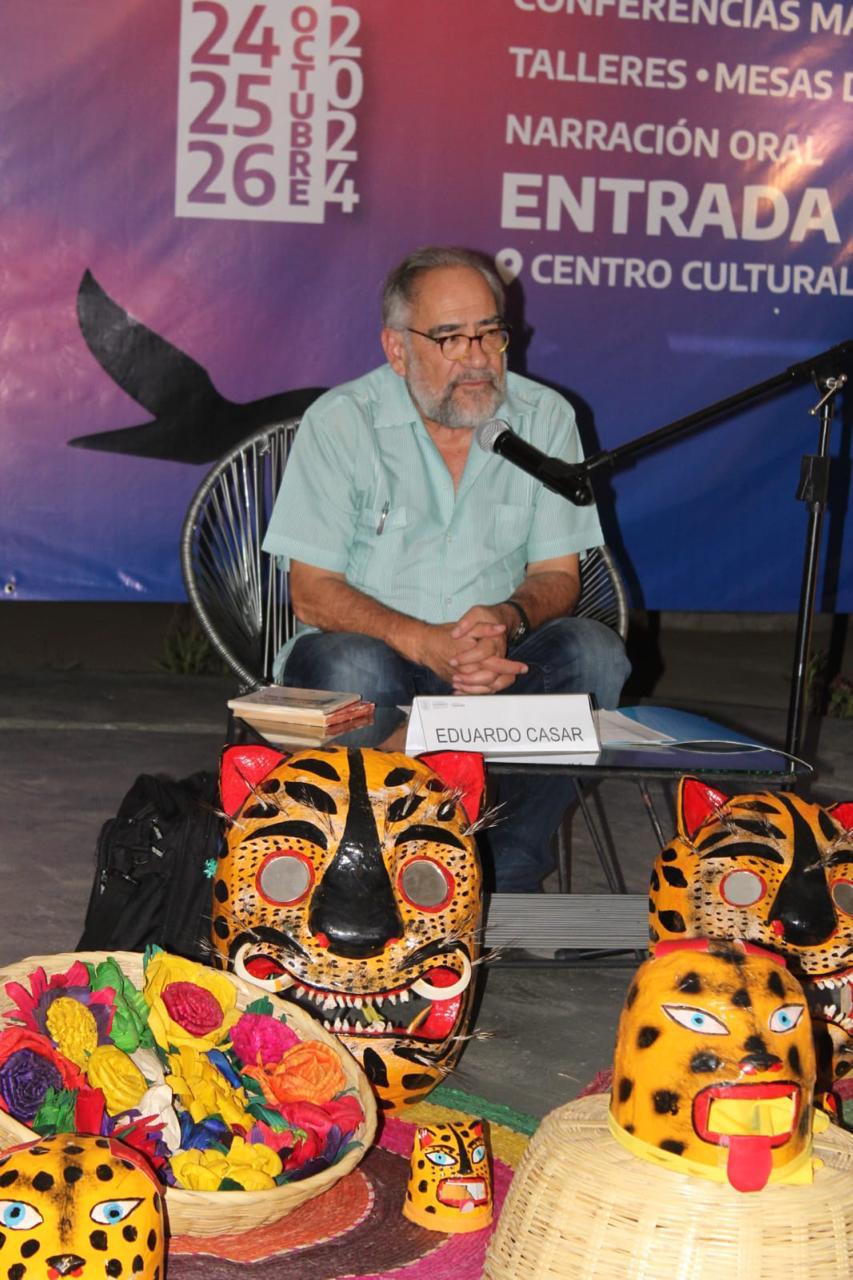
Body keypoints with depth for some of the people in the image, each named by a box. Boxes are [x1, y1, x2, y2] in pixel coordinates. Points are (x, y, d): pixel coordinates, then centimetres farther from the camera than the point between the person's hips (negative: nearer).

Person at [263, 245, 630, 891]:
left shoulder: (546, 418, 2)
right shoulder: (340, 421, -6)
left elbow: (558, 575, 3)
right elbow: (312, 592, -10)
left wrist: (509, 619, -22)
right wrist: (424, 642, -27)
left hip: (499, 662, 3)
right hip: (375, 650, -2)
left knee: (593, 652, -25)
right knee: (351, 667, -35)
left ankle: (504, 882, -20)